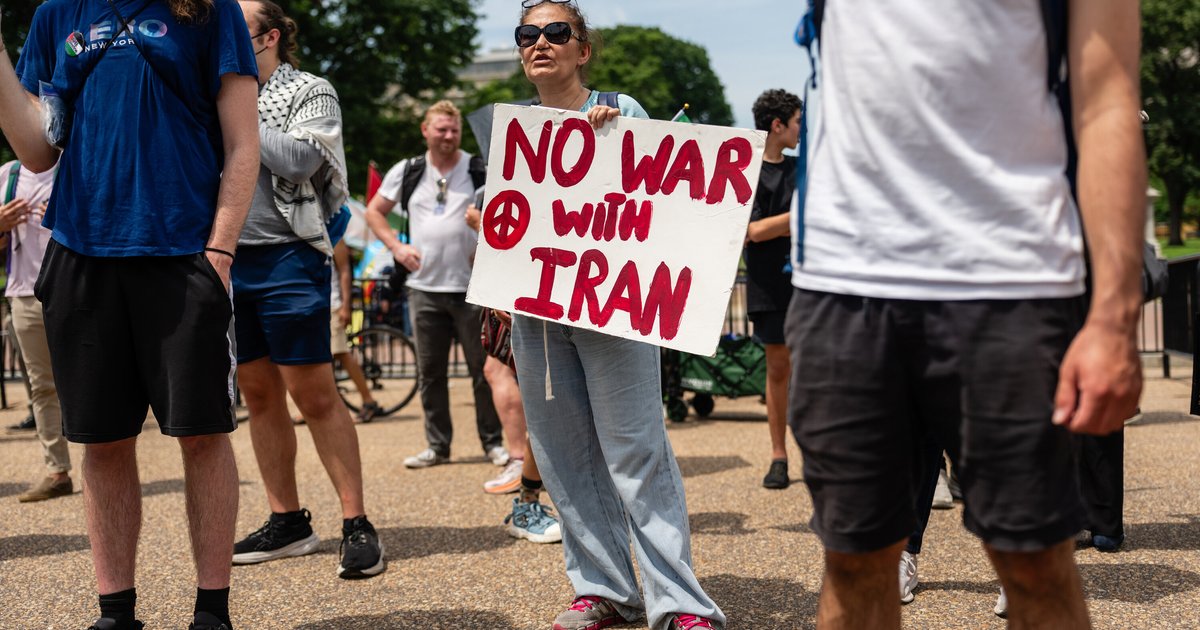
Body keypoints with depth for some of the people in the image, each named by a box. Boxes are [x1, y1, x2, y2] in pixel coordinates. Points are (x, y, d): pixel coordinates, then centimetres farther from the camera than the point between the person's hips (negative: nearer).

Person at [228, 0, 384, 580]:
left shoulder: (310, 92, 1)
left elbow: (298, 160, -15)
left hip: (287, 257, -6)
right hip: (230, 259, 6)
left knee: (314, 394, -8)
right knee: (259, 394, 8)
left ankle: (357, 525, -3)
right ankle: (287, 522, 17)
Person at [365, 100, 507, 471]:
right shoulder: (407, 172, 8)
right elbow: (374, 211, 16)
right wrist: (396, 246, 3)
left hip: (471, 287, -3)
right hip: (424, 288, 3)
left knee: (483, 369, 1)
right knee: (430, 372, 7)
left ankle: (493, 442, 11)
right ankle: (437, 446, 16)